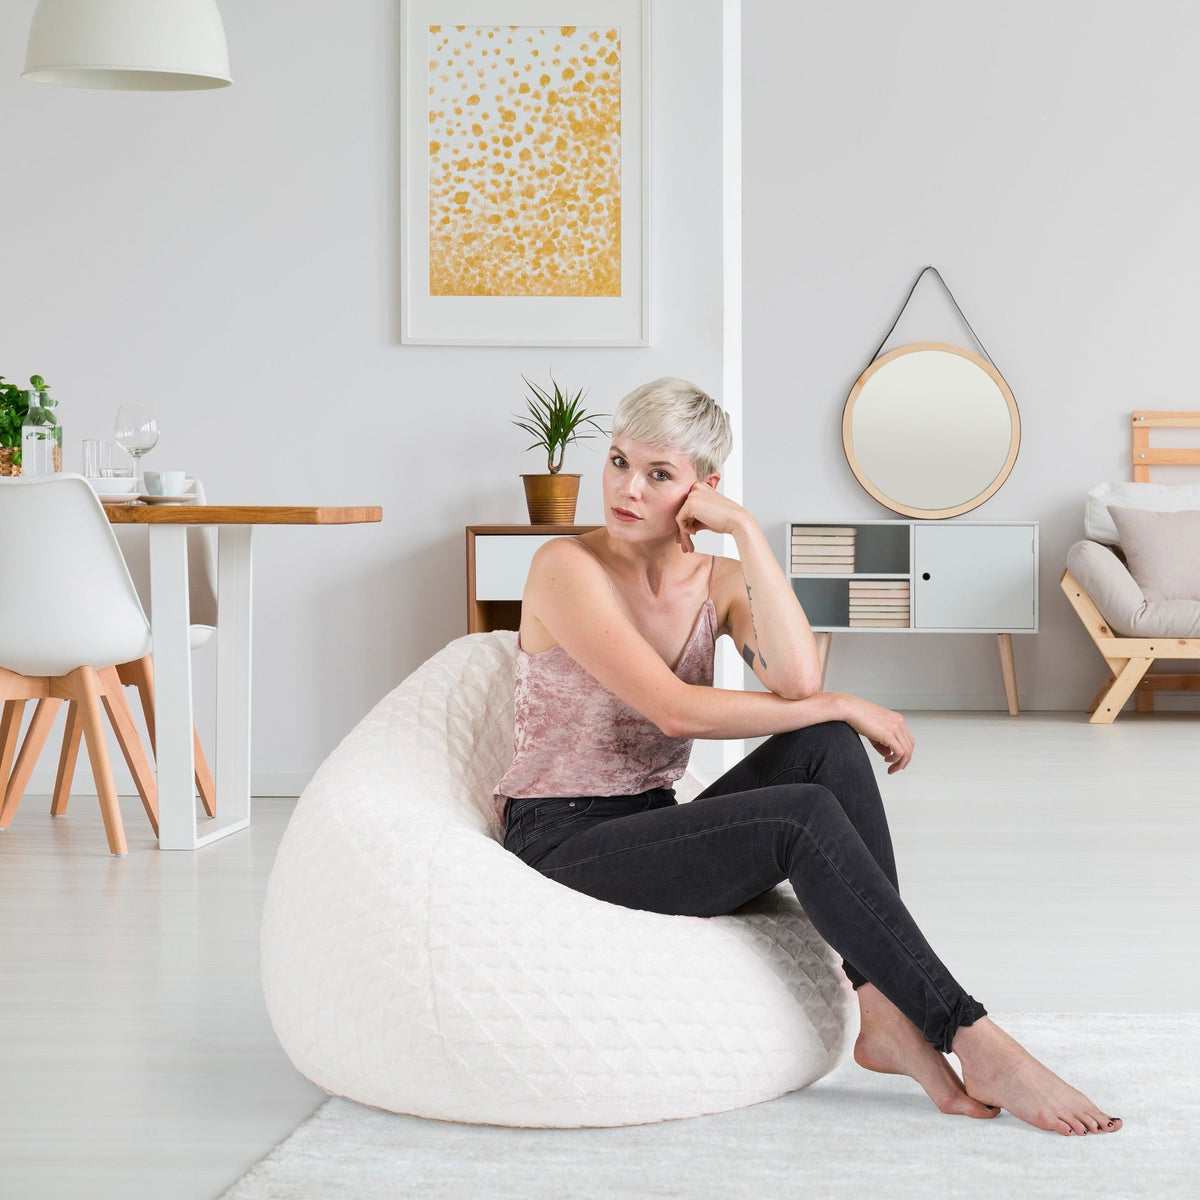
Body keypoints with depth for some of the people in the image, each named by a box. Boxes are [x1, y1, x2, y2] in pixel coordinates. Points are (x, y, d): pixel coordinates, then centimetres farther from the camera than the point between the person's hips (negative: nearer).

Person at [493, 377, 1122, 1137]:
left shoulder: (720, 581, 6)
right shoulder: (568, 567, -11)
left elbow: (796, 679, -17)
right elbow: (675, 709, -22)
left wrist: (746, 530, -14)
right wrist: (841, 706, -16)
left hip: (653, 833, 6)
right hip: (562, 847, -6)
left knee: (829, 749, -20)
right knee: (805, 816, -27)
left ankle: (888, 1017, -25)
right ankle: (974, 1042, -25)